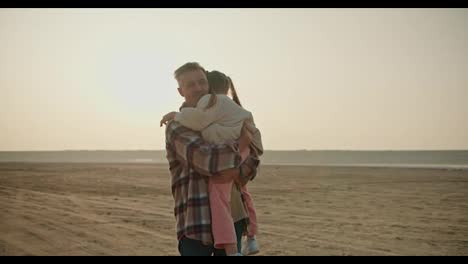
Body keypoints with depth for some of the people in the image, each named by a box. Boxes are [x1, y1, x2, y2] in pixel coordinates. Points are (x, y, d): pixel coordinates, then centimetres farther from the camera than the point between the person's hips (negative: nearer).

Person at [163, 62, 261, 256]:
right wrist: (239, 146, -8)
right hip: (197, 222, -6)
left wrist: (239, 170, -15)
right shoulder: (177, 127, -6)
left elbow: (251, 160, 9)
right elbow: (206, 160, -24)